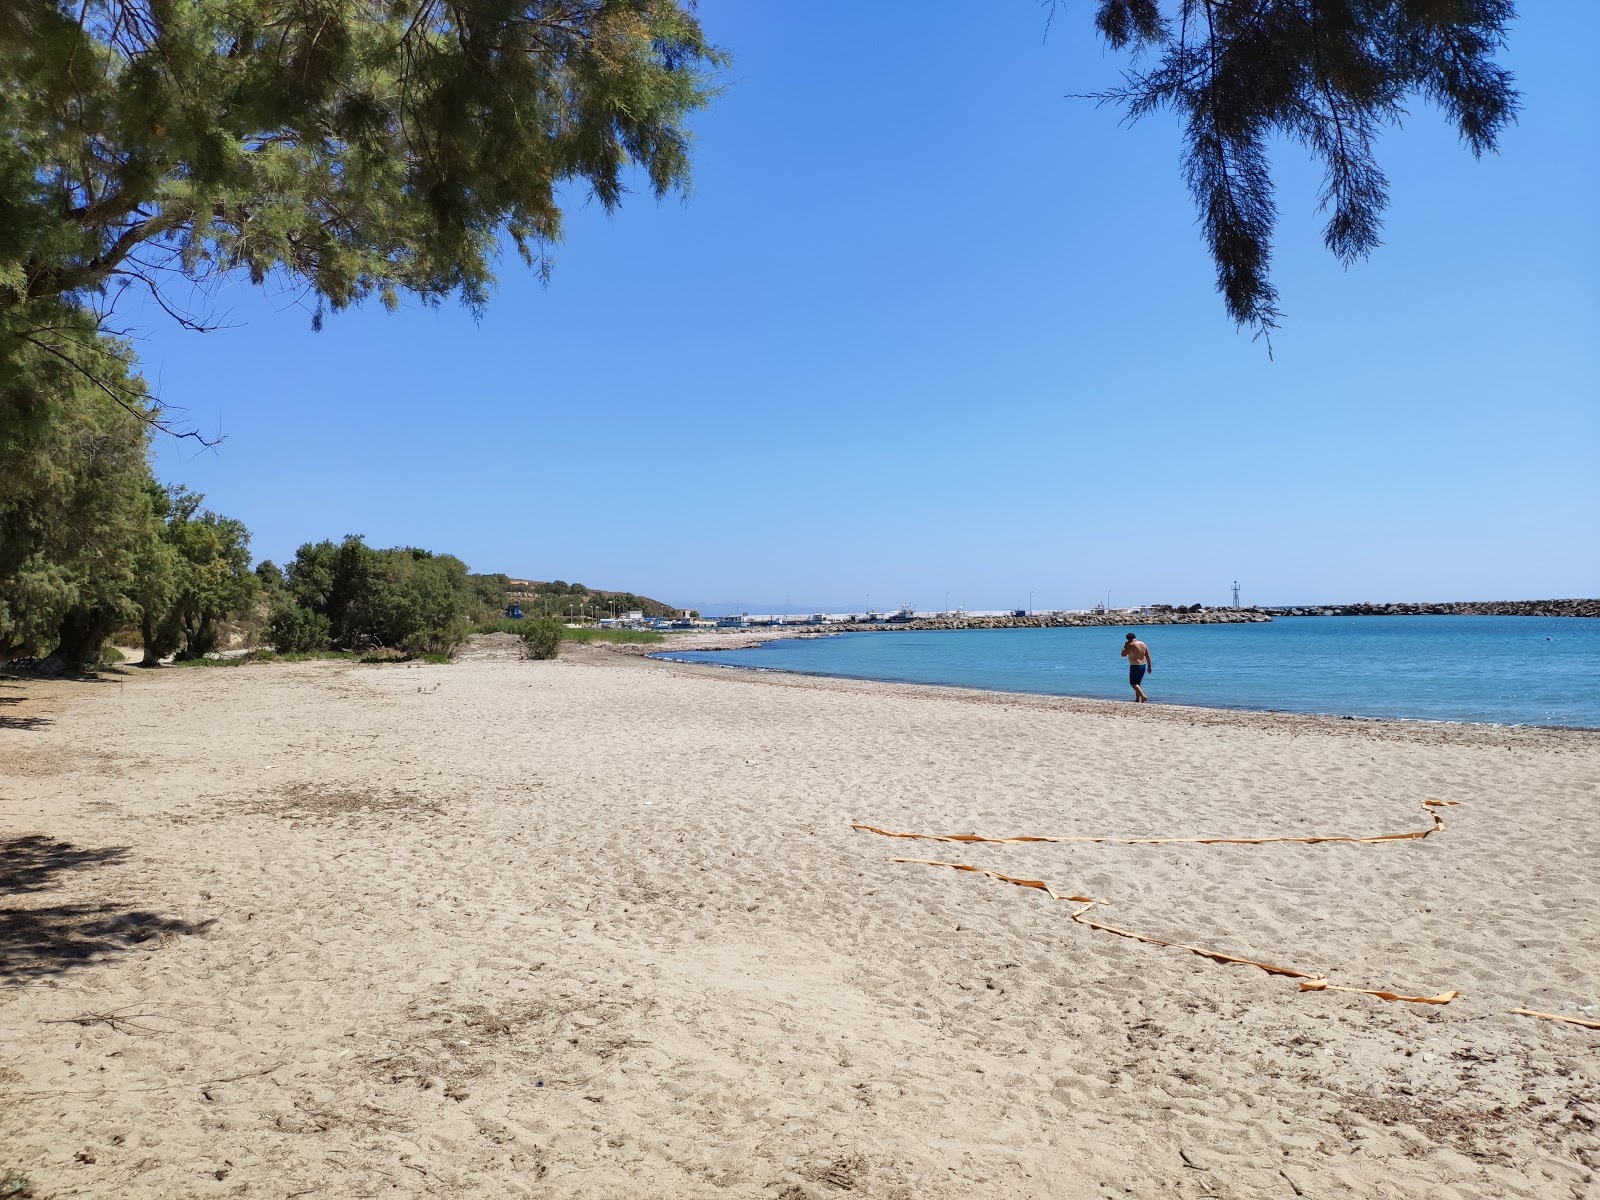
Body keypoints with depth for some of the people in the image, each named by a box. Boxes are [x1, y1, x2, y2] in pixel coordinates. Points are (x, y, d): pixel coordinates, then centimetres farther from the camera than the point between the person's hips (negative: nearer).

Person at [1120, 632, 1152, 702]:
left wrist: (1125, 646, 4)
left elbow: (1123, 654, -8)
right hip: (1143, 665, 8)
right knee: (1137, 684, 16)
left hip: (1135, 666, -8)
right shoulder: (1143, 644, 9)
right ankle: (1137, 700, 17)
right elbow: (1148, 656, 9)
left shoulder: (1131, 645, -14)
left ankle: (1143, 696, -19)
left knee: (1133, 683, -4)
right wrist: (1149, 666, 13)